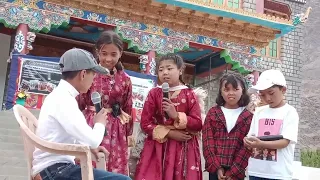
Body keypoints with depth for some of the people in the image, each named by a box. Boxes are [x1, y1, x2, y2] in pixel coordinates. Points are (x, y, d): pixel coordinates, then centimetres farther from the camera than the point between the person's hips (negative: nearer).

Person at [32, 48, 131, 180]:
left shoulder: (59, 95, 14)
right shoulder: (64, 99, -17)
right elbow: (93, 140, -21)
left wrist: (89, 147, 10)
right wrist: (100, 123, -1)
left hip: (56, 168, 10)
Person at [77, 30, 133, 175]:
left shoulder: (125, 79, 4)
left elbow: (128, 109, 9)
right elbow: (79, 104, -3)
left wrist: (128, 134, 11)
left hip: (116, 132, 3)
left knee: (116, 171, 6)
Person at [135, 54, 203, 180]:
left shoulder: (189, 95, 1)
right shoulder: (154, 93, 3)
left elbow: (198, 124, -4)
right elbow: (145, 123, -2)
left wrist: (176, 116, -16)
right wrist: (169, 133, -12)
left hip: (184, 149, 0)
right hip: (158, 148, 0)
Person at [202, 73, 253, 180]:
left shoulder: (248, 117, 1)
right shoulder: (212, 113, 5)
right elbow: (207, 142, -1)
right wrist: (216, 167, -11)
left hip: (237, 171, -1)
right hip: (215, 169, 1)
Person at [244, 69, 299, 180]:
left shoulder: (290, 112, -4)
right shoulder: (259, 111, 10)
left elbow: (285, 142, -13)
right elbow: (250, 136, 9)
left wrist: (261, 144, -28)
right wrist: (248, 141, -15)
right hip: (255, 171, 4)